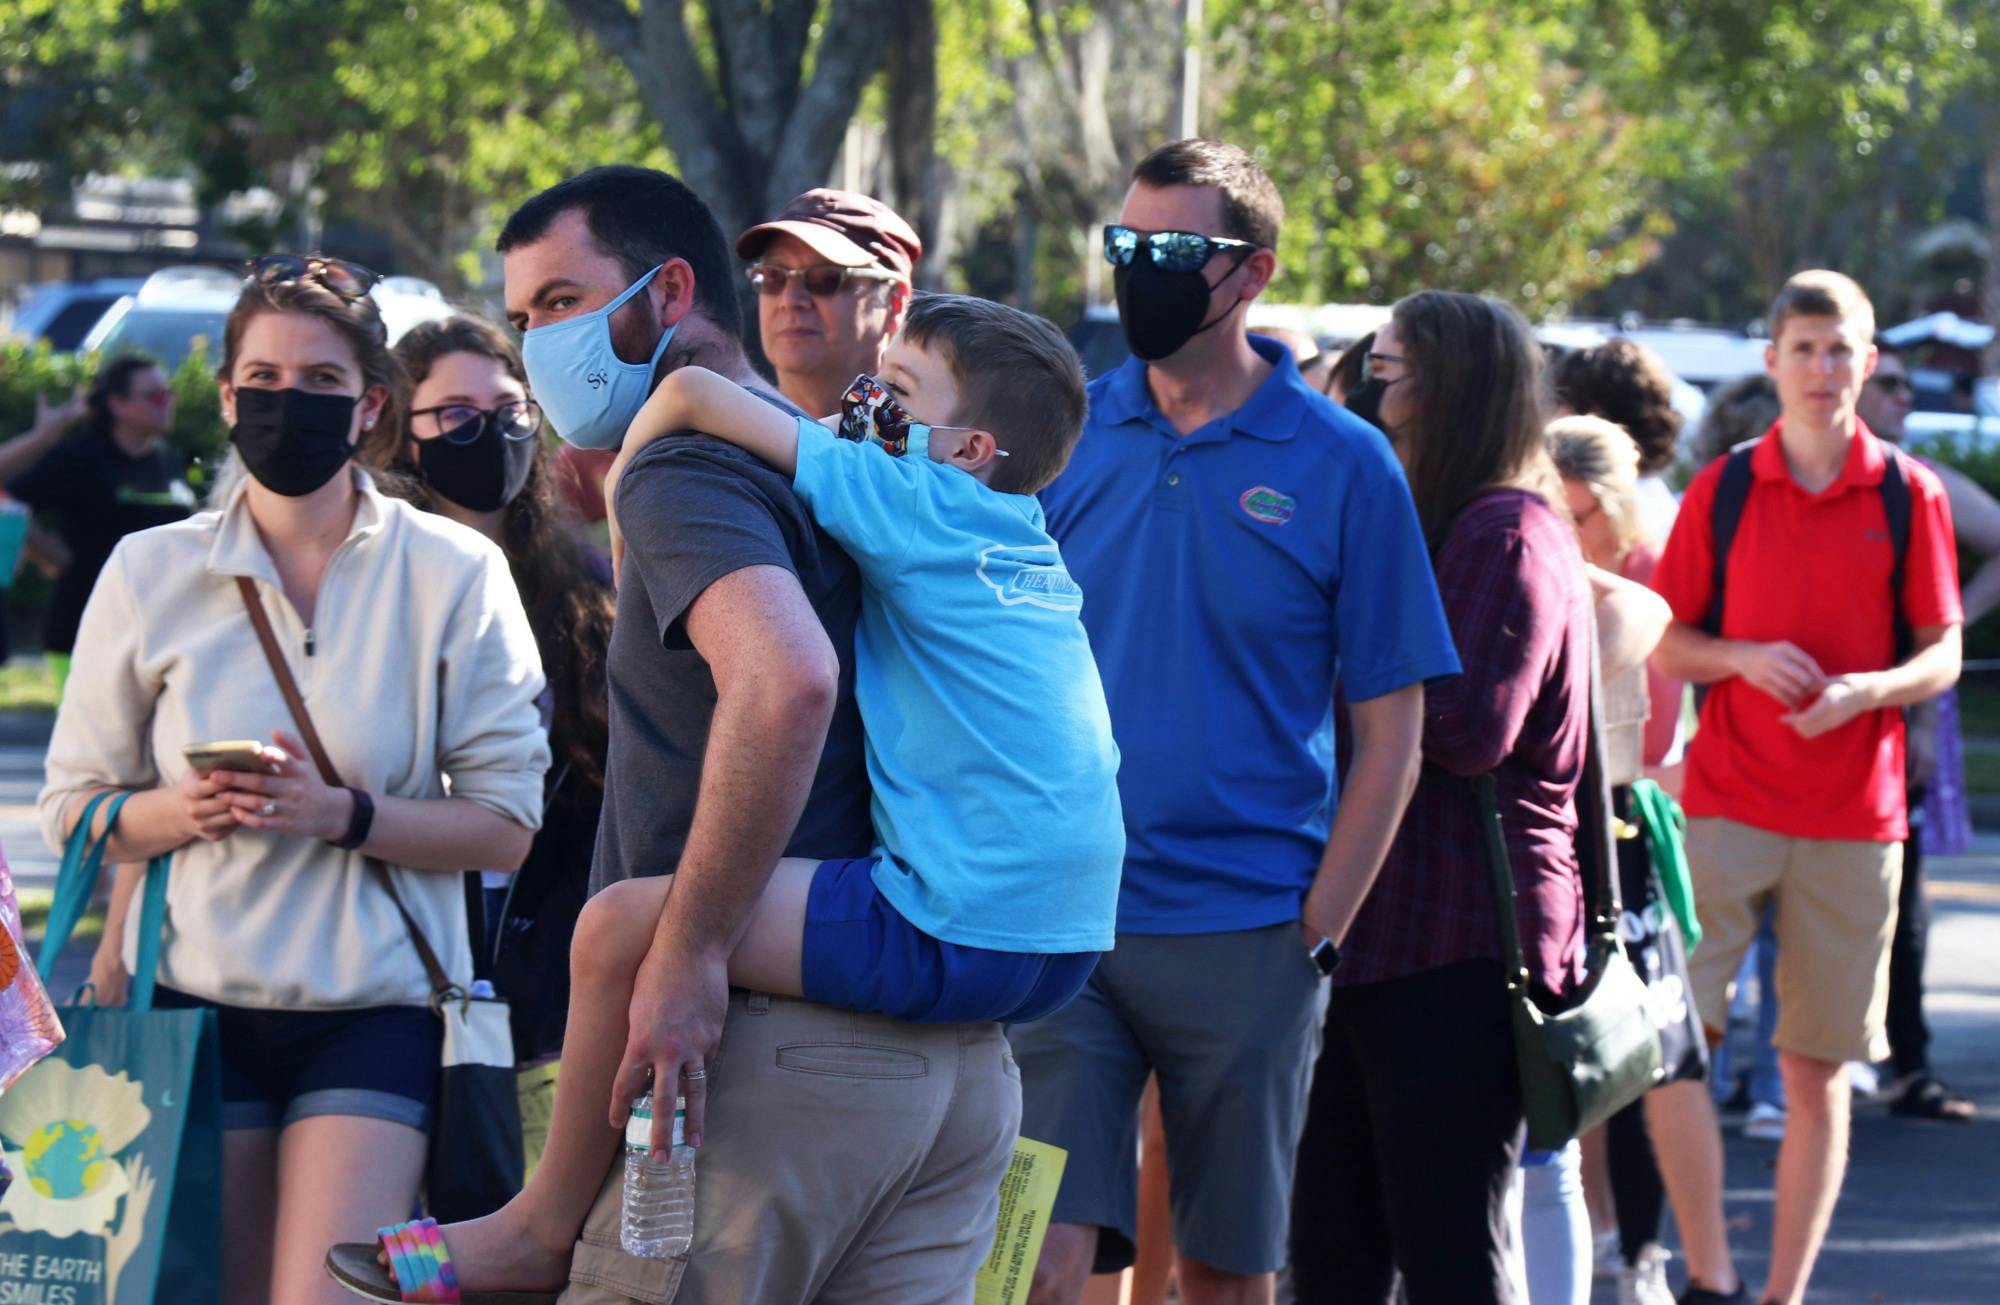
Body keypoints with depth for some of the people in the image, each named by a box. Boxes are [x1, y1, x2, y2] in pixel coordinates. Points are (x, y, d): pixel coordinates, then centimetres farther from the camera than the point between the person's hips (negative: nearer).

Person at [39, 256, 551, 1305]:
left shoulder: (453, 573, 0)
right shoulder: (151, 572, 5)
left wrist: (341, 815, -18)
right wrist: (184, 810, -15)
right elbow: (72, 806, 6)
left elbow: (507, 825, -2)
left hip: (376, 1011, -2)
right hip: (194, 1003, 2)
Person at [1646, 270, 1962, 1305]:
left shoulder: (1908, 496, 2)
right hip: (1728, 800, 0)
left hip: (1854, 816, 0)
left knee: (1817, 1073, 4)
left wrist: (1869, 689, -16)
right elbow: (1666, 647, 8)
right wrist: (1745, 658, -12)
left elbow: (1943, 655, 4)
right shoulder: (1722, 490, 3)